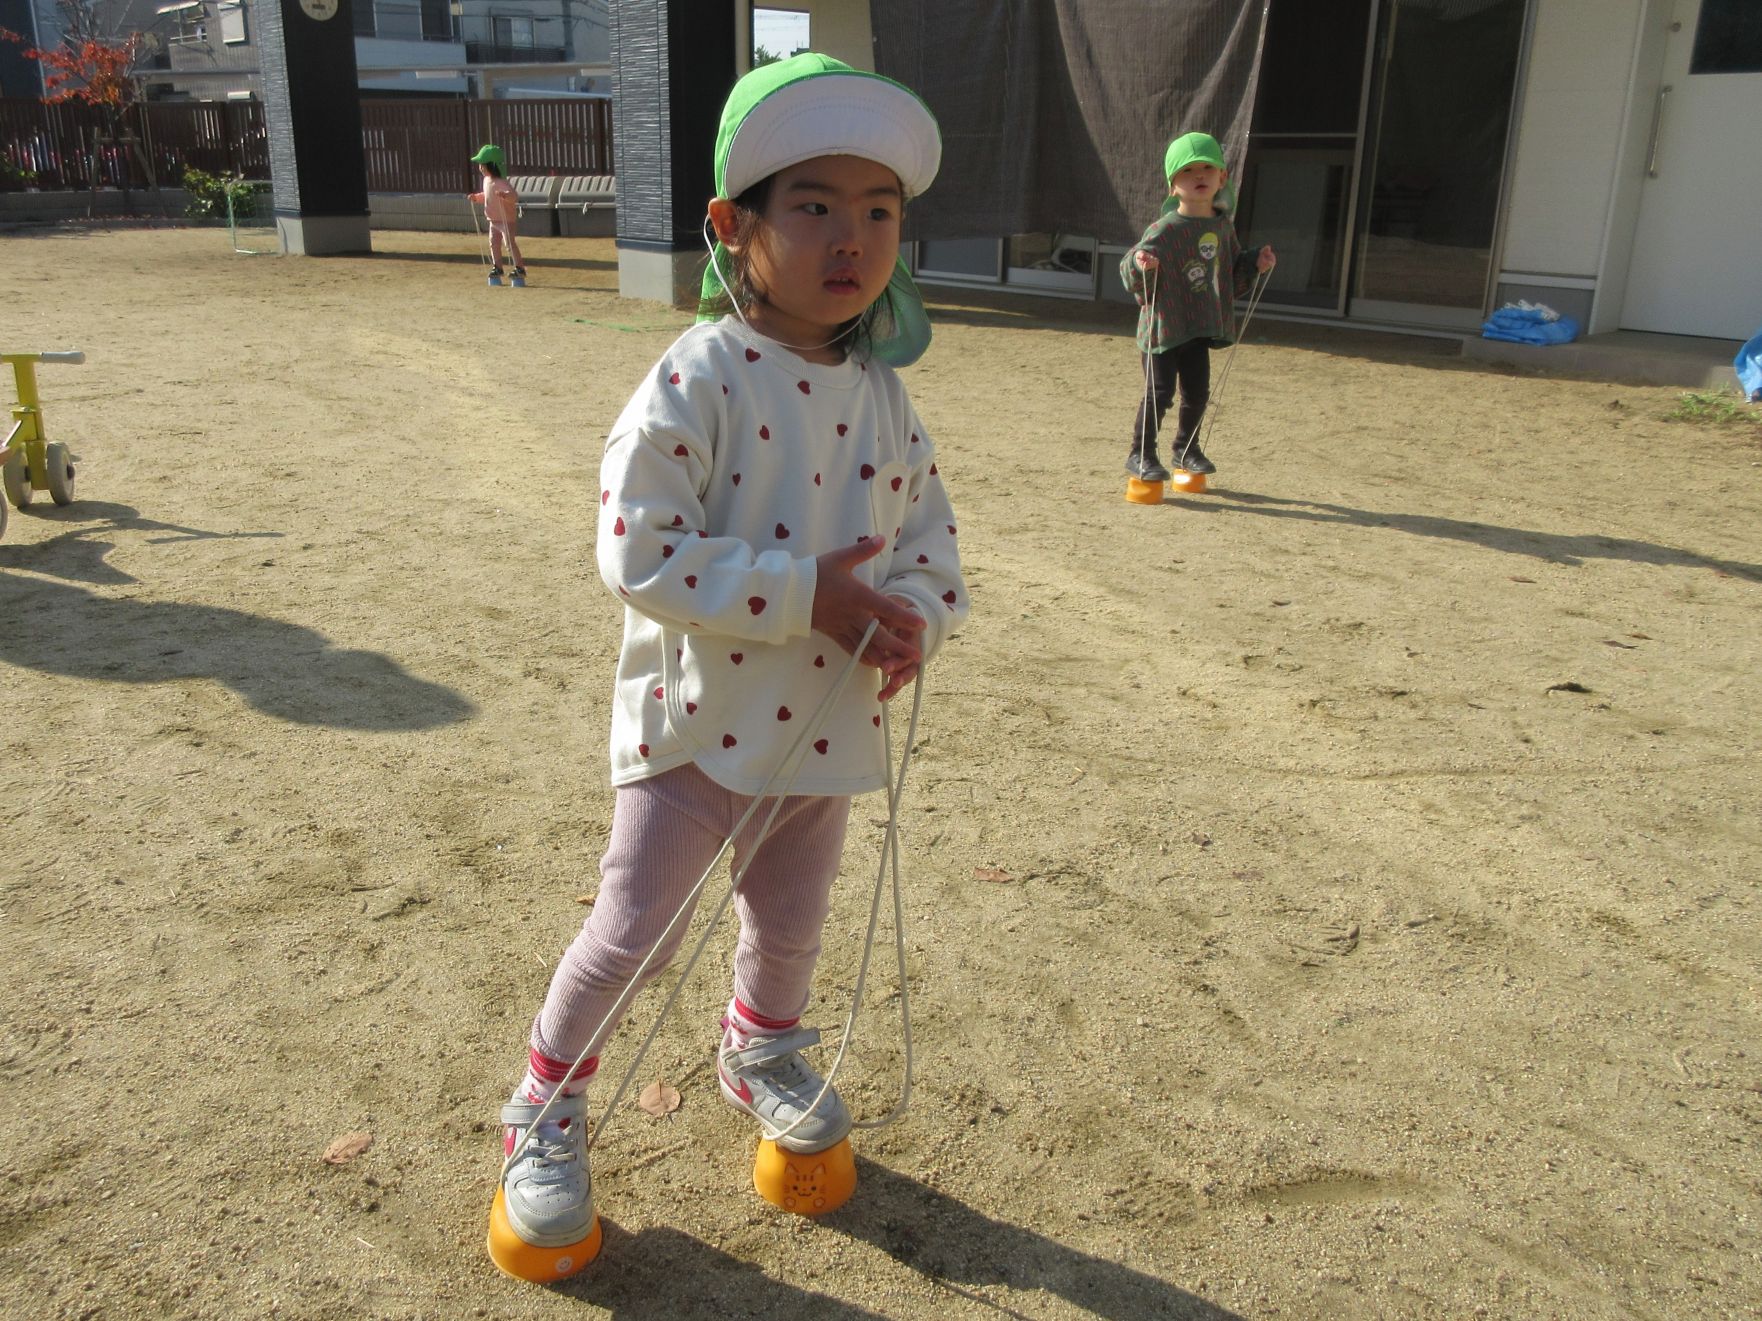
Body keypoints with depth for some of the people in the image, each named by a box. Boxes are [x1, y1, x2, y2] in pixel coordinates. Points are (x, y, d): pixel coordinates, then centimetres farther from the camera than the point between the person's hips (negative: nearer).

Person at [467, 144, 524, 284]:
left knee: (510, 243, -9)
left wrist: (504, 195, -52)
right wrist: (476, 197, 14)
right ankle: (497, 267, 23)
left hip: (506, 219, -9)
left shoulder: (501, 183, -22)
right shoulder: (486, 180, 8)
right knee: (494, 243, 13)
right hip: (493, 220, 9)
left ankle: (519, 268, -6)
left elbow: (514, 196, -35)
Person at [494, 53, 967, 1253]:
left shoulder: (880, 395, 1)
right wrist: (808, 595, -26)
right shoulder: (698, 380, -18)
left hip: (825, 724, 6)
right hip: (698, 724, -5)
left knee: (792, 921, 22)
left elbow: (928, 519, 12)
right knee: (636, 931, 2)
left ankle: (762, 1051, 53)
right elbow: (638, 551, -24)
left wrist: (918, 612, -10)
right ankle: (546, 1109, 29)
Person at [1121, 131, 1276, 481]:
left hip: (1200, 327, 6)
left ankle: (1185, 447, 34)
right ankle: (1141, 454, 8)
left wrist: (1255, 263, 4)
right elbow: (1133, 279, -18)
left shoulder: (1223, 226, 6)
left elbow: (1232, 275, 20)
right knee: (1160, 392, -6)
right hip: (1164, 326, -6)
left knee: (1198, 392, 13)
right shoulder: (1165, 229, -15)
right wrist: (1138, 263, -38)